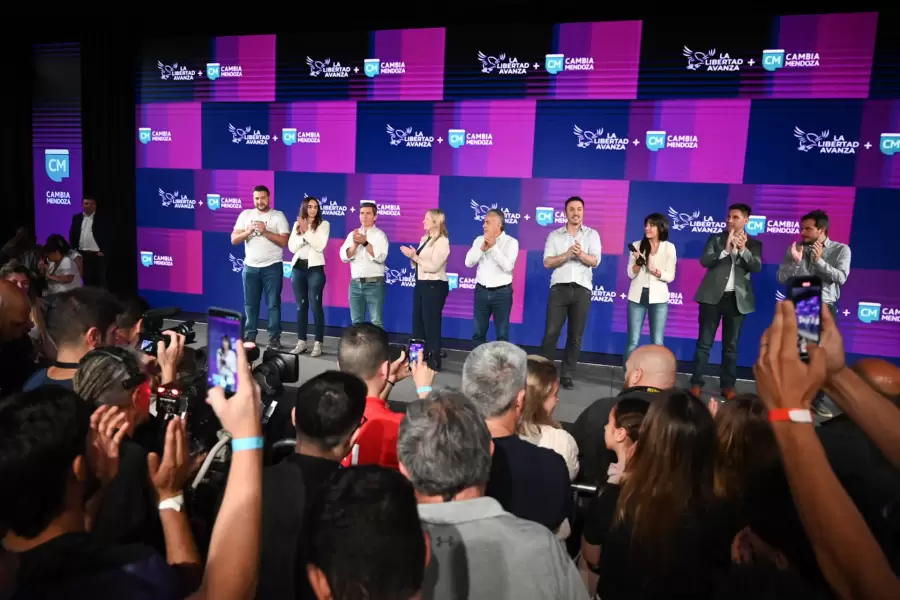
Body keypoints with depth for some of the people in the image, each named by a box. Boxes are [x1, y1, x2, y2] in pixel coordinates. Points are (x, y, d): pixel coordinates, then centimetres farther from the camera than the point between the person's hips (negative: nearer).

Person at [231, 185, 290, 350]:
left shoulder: (278, 216, -1)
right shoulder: (245, 215, 7)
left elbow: (284, 241, -10)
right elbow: (234, 239, 2)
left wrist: (265, 231, -18)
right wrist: (249, 231, -15)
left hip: (272, 267, -3)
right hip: (250, 267, 3)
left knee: (273, 303, 1)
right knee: (250, 303, 10)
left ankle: (274, 337, 8)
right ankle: (249, 336, 19)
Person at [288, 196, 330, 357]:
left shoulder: (323, 224, 0)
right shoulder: (297, 224, 10)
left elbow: (320, 246, -12)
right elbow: (292, 247, 1)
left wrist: (307, 231, -15)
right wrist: (302, 234, -12)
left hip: (315, 268, -4)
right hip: (298, 268, 4)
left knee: (315, 306, -5)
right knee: (301, 306, 9)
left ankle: (318, 343, -1)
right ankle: (301, 341, 16)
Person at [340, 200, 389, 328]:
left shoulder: (380, 235, -1)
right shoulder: (352, 234, 11)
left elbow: (380, 257, -14)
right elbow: (344, 257, 2)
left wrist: (365, 243, -23)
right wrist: (355, 244, -15)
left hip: (374, 284, -4)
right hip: (355, 283, 4)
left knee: (376, 322, -3)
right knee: (356, 321, 10)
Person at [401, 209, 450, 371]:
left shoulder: (442, 241, -12)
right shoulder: (424, 239, 12)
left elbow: (433, 267, -20)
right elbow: (417, 264, 12)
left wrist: (414, 256, -15)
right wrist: (412, 256, -8)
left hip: (434, 286, -8)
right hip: (420, 284, 8)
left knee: (431, 323, 1)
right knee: (417, 321, 13)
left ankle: (433, 361, 12)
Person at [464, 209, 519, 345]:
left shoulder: (511, 242, -5)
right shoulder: (479, 240, 7)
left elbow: (508, 266, -18)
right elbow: (469, 262, -2)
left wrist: (494, 246, -19)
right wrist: (482, 248, -14)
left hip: (502, 292, -4)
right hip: (481, 291, 4)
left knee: (502, 334, 5)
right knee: (478, 333, 10)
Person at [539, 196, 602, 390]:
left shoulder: (592, 234, 8)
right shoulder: (554, 235, 8)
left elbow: (595, 261, -4)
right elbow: (547, 262, -2)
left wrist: (581, 254, -24)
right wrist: (567, 254, -16)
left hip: (582, 289, 1)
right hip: (559, 288, -1)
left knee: (576, 336, 4)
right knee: (551, 333, -4)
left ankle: (567, 375, 12)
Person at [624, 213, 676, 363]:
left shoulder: (669, 247, -1)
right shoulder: (637, 245, 2)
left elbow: (670, 276, -4)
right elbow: (630, 274, 0)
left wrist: (655, 271, -21)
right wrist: (638, 263, -18)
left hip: (658, 298, -1)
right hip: (637, 296, 1)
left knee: (657, 343, 2)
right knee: (633, 342, 2)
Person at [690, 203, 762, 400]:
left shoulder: (754, 244, 8)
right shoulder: (716, 239, 6)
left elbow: (757, 267, -6)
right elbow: (704, 260, -8)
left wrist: (743, 249, -19)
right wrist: (726, 250, -19)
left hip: (738, 299, 1)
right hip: (713, 296, -1)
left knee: (731, 345, 7)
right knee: (704, 342, 1)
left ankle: (728, 385, 13)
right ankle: (696, 383, 6)